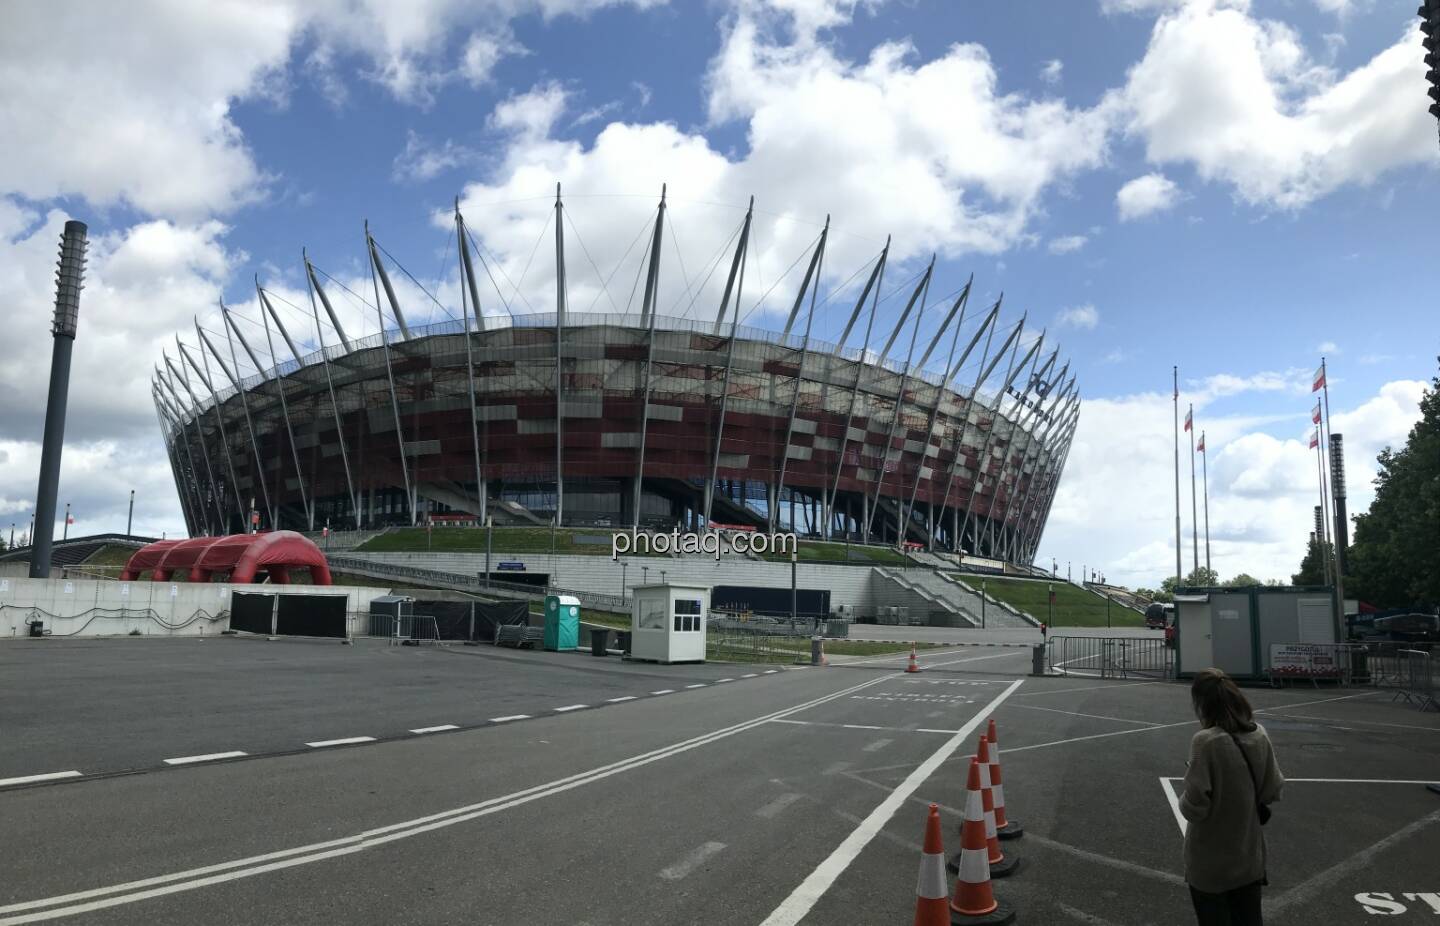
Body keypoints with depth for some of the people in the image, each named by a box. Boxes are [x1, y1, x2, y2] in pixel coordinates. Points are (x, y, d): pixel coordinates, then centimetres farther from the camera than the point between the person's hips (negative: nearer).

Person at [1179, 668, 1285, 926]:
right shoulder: (1259, 735, -6)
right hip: (1250, 857, 5)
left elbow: (1194, 807, -22)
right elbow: (1272, 791, 2)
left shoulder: (1206, 741, -23)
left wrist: (1185, 800, -1)